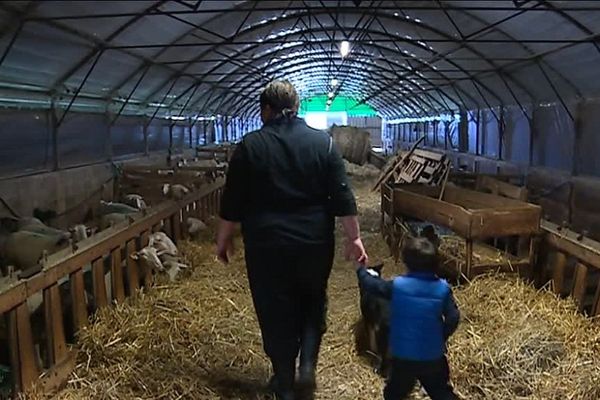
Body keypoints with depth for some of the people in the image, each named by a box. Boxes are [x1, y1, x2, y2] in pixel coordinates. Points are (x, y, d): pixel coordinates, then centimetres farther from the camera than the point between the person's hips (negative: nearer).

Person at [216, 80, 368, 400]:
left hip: (267, 244, -1)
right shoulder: (323, 142, -1)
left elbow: (232, 201, -2)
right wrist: (354, 237, 2)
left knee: (276, 313, 11)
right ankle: (307, 367, 10)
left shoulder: (250, 145, -4)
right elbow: (342, 196, -4)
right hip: (315, 242, 2)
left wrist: (223, 239, 10)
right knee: (313, 304, 22)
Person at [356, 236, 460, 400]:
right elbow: (453, 318, -9)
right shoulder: (443, 288, -10)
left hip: (403, 356, -1)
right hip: (433, 356, 2)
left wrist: (361, 268, 19)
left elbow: (371, 285, 0)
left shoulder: (397, 286, -13)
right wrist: (441, 338, 8)